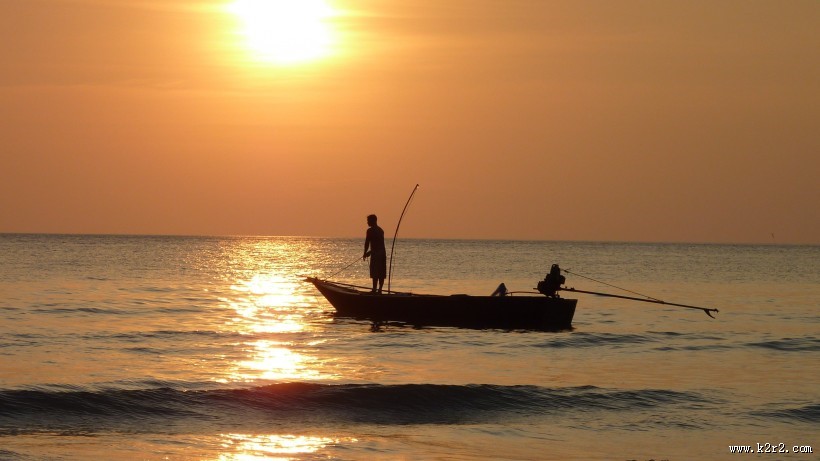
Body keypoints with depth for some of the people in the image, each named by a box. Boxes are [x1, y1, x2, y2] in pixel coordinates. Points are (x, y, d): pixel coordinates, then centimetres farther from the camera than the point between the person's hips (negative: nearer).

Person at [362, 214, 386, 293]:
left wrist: (365, 253, 1)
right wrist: (369, 252, 29)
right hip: (383, 253, 8)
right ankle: (380, 290, 10)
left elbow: (367, 243, -9)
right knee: (381, 274, 8)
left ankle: (374, 290, -10)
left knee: (375, 274, -8)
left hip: (376, 254, -8)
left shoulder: (370, 230, -7)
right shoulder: (380, 230, 18)